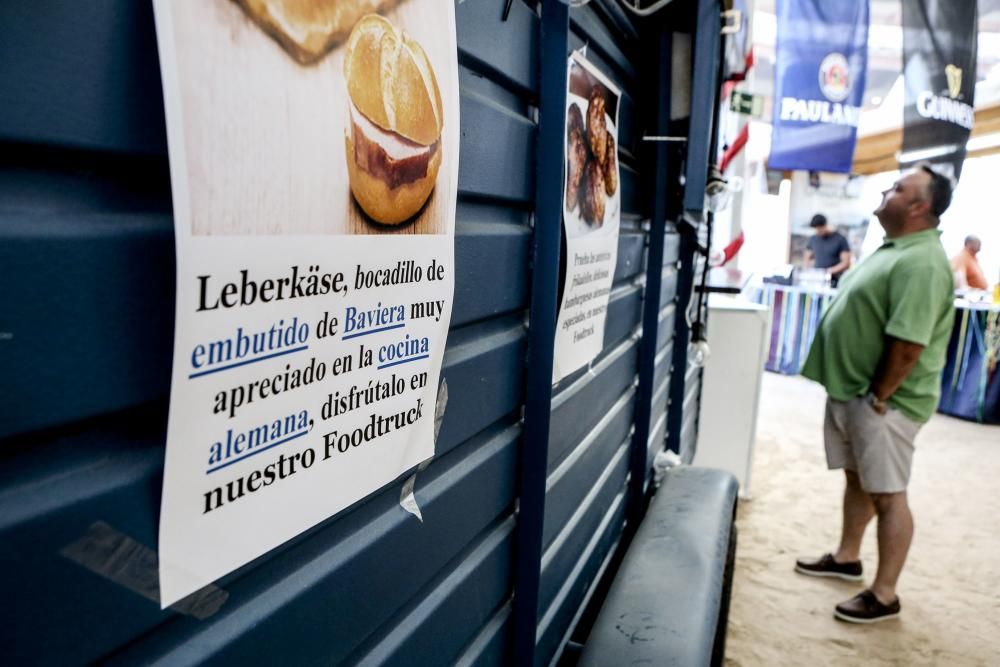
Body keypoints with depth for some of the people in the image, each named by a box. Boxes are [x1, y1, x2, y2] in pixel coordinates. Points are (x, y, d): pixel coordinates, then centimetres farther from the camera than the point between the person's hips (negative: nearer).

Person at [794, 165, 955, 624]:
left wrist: (878, 398, -18)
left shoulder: (921, 263, -22)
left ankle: (884, 595, 14)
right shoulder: (893, 249, 12)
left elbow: (908, 345, -27)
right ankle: (846, 558, 38)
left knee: (887, 495, 1)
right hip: (850, 390, 10)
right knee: (857, 479, 21)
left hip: (884, 401, -10)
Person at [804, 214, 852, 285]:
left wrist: (829, 271, -16)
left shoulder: (840, 239, -1)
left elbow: (846, 263, -4)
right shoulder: (813, 239, 11)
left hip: (833, 281, -3)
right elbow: (808, 258, 21)